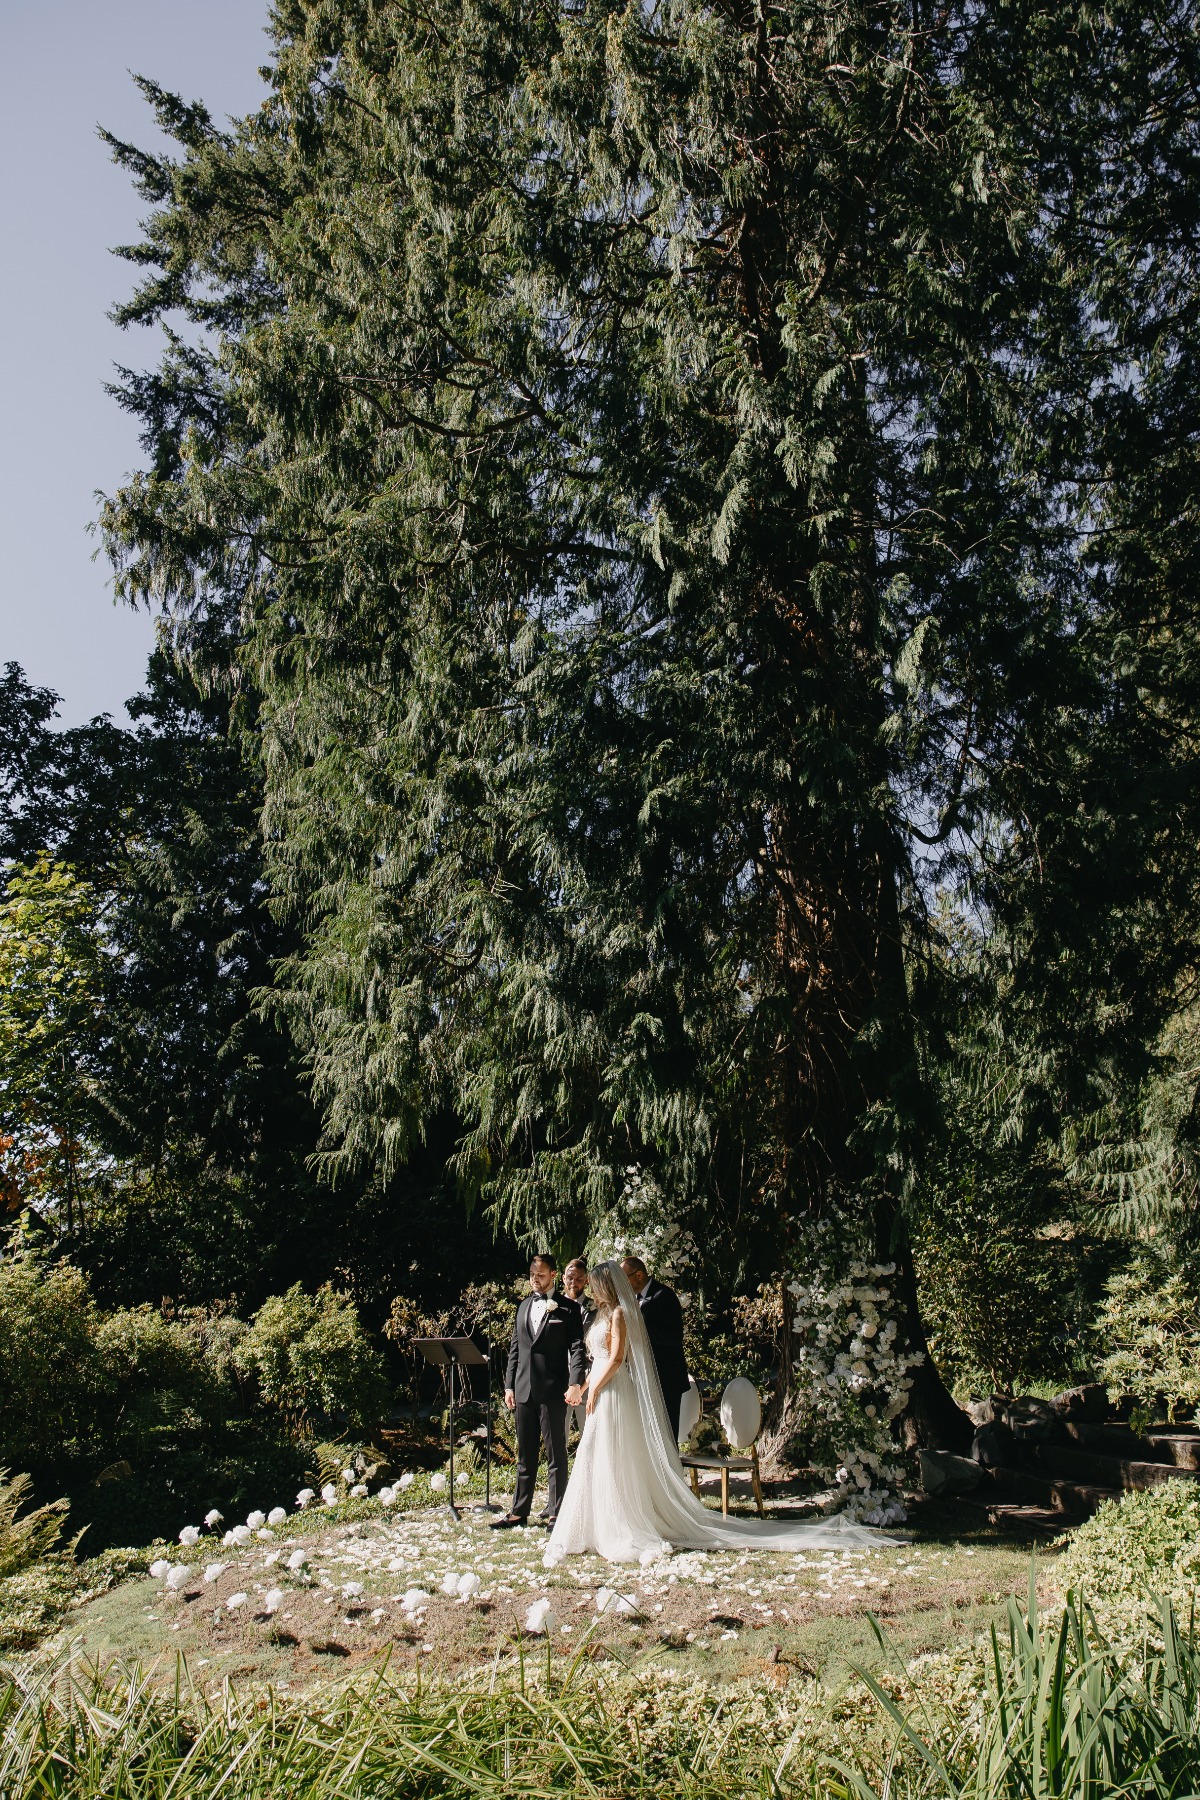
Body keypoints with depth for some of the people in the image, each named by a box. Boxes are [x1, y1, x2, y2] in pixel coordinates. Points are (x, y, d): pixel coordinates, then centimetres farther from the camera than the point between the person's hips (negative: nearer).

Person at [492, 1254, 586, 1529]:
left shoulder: (567, 1308, -3)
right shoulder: (524, 1306, 14)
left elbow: (576, 1348, -10)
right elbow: (515, 1348, 16)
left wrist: (576, 1383, -22)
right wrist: (509, 1385, 10)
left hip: (553, 1390, -6)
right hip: (524, 1390, 6)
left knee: (555, 1454, 3)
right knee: (525, 1455, 14)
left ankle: (556, 1512, 11)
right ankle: (519, 1512, 22)